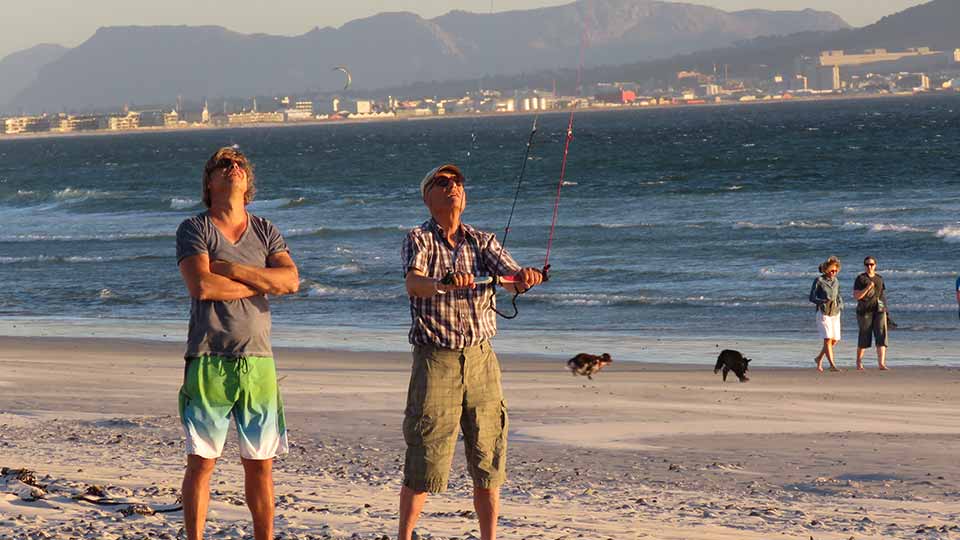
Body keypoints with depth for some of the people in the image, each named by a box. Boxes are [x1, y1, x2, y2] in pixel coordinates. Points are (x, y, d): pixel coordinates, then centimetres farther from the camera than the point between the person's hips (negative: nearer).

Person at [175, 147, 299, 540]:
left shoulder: (265, 232, 13)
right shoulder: (194, 229, 1)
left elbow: (291, 280, -4)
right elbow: (201, 286, -16)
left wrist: (231, 269, -11)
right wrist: (261, 284, -6)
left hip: (257, 362, 4)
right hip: (209, 361, -4)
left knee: (260, 463, 7)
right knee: (202, 461, -1)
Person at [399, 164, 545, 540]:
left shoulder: (482, 241, 10)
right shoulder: (418, 240, -2)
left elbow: (511, 278, -5)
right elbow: (413, 283, -21)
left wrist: (524, 278, -30)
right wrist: (443, 283, -43)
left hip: (481, 358, 4)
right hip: (435, 359, -4)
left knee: (488, 457, 5)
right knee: (425, 460, -3)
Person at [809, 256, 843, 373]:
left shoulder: (835, 282, 9)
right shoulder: (819, 281, -6)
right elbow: (812, 297, -7)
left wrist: (841, 305, -2)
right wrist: (823, 301, -24)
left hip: (835, 314, 6)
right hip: (823, 313, -6)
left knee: (835, 340, 2)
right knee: (828, 339, -14)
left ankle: (819, 359, 23)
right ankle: (832, 365, -16)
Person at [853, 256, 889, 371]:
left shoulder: (879, 279, 14)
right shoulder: (860, 279, -1)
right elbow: (856, 296, -9)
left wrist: (884, 311, 17)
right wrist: (868, 287, -20)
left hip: (879, 310, 4)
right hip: (864, 311, -4)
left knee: (881, 336, -8)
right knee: (864, 337, 1)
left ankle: (881, 363, -13)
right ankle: (859, 363, 16)